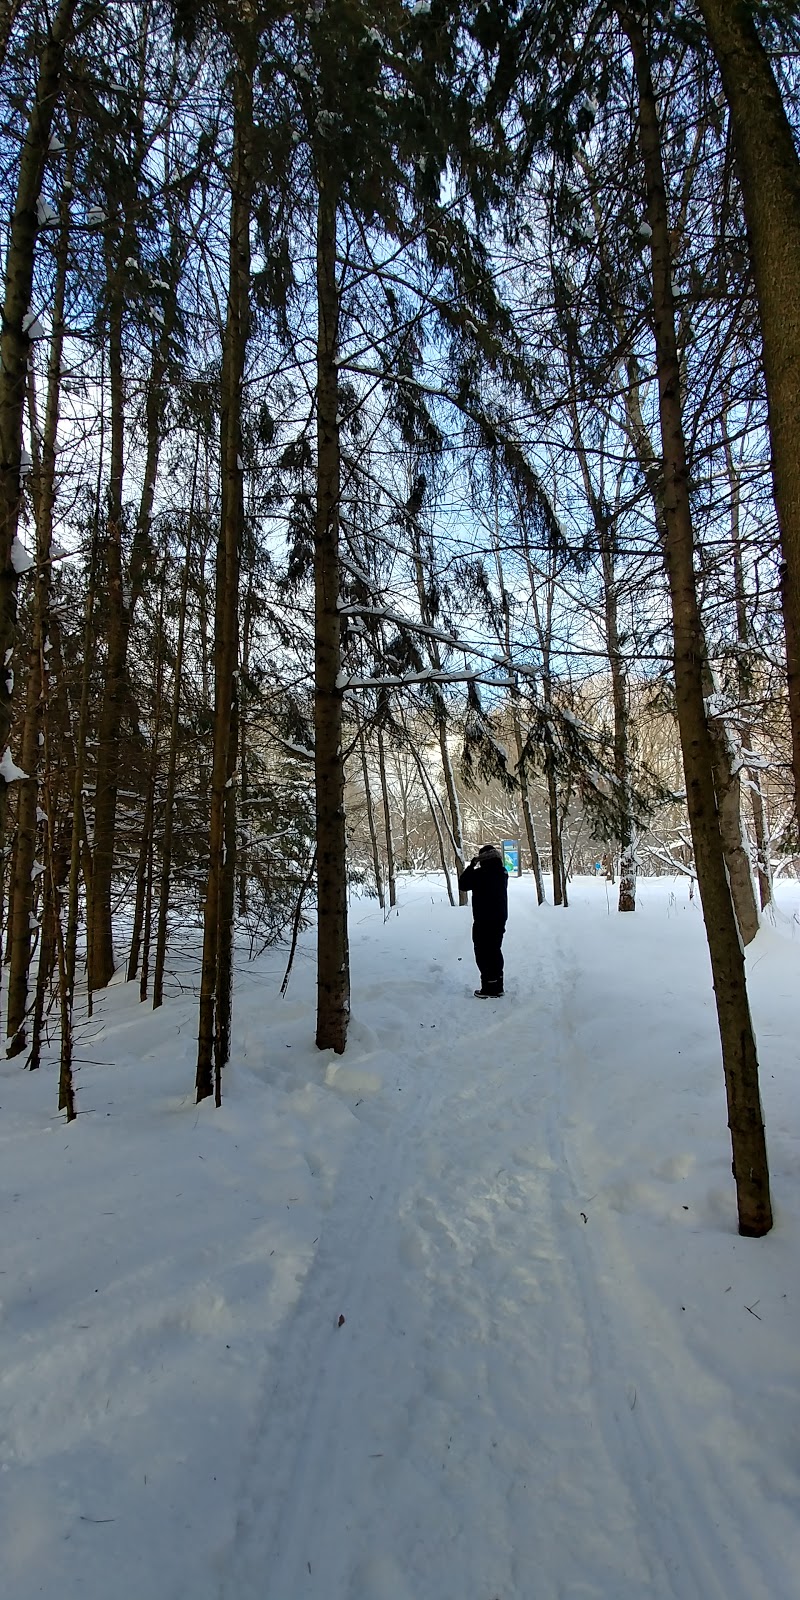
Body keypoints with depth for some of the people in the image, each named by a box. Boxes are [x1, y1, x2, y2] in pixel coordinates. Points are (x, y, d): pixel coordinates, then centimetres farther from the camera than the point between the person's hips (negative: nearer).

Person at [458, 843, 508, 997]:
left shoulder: (480, 873, -21)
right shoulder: (502, 872, 4)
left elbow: (463, 884, -10)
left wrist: (471, 865, -3)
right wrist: (475, 867, 16)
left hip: (484, 921, -8)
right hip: (500, 919, 8)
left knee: (484, 953, 0)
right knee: (495, 951, 18)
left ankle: (489, 989, 2)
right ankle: (498, 986, 25)